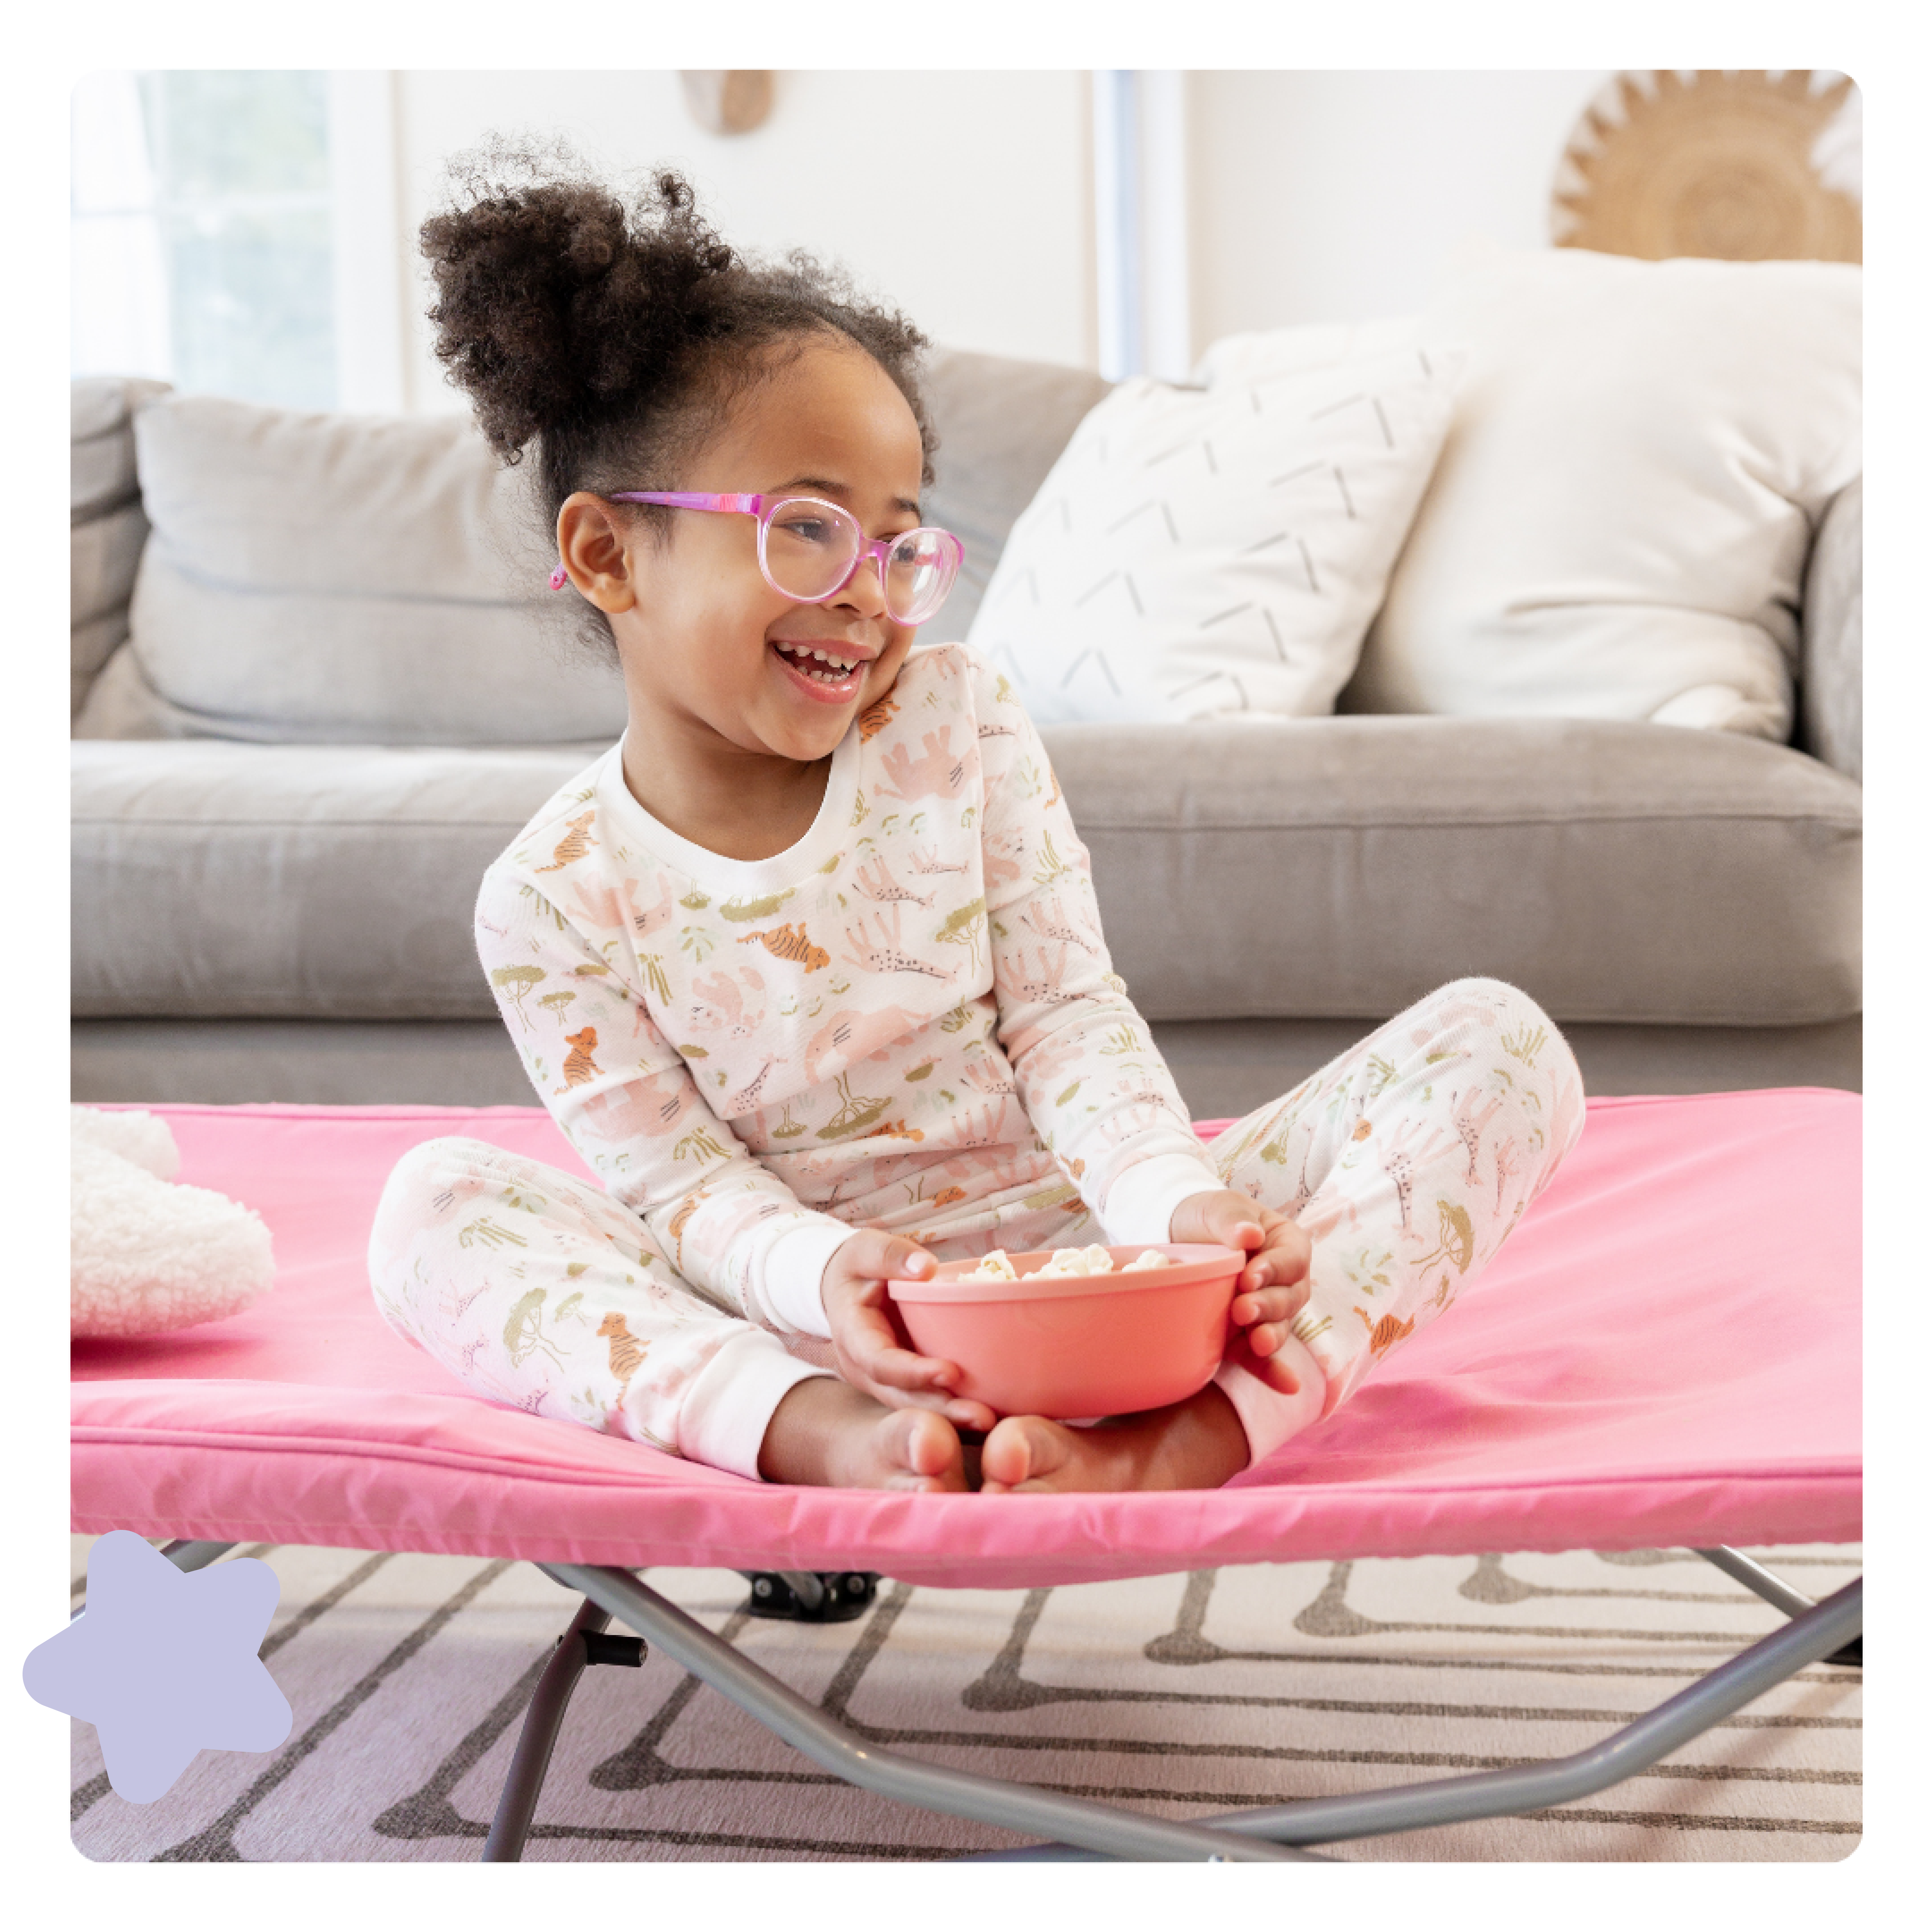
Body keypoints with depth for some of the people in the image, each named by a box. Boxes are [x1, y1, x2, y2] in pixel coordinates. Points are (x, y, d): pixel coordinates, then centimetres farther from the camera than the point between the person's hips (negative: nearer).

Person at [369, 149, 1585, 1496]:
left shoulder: (957, 721, 2)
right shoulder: (555, 898, -4)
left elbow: (1066, 1016, -3)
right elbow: (683, 1189, -8)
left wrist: (1181, 1205, -24)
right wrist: (820, 1273, -32)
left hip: (1100, 1242, 2)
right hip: (834, 1325, -2)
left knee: (1498, 1042, -15)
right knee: (438, 1205, -22)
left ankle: (1202, 1430, -41)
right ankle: (828, 1434, -46)